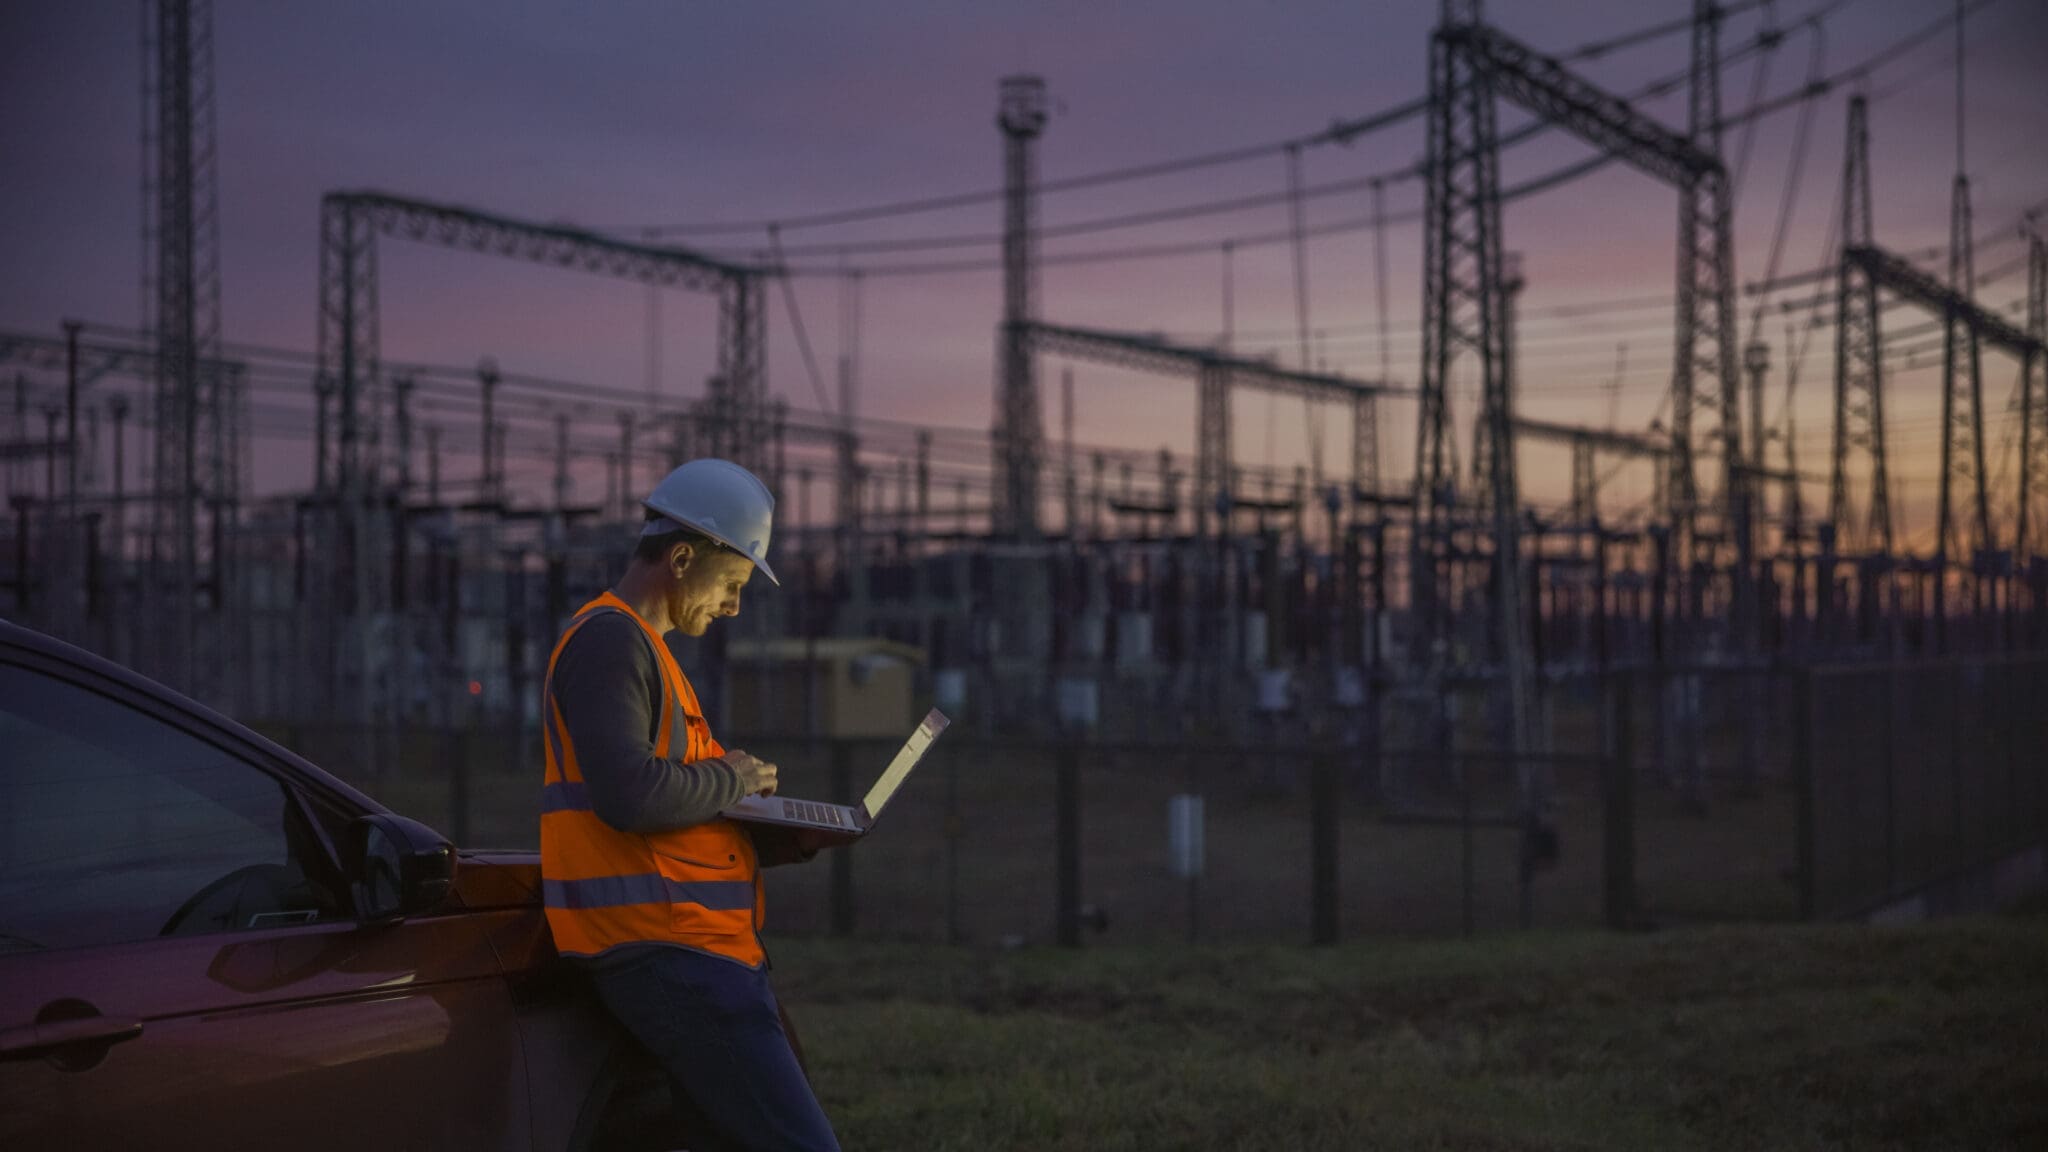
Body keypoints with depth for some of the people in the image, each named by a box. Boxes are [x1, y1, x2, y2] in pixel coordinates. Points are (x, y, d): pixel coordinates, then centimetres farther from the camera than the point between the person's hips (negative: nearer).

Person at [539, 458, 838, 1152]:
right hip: (667, 954, -11)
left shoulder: (644, 648, 25)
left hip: (695, 949, 11)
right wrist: (730, 779, -7)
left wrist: (789, 839, 12)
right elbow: (628, 795, -23)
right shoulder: (609, 639, -9)